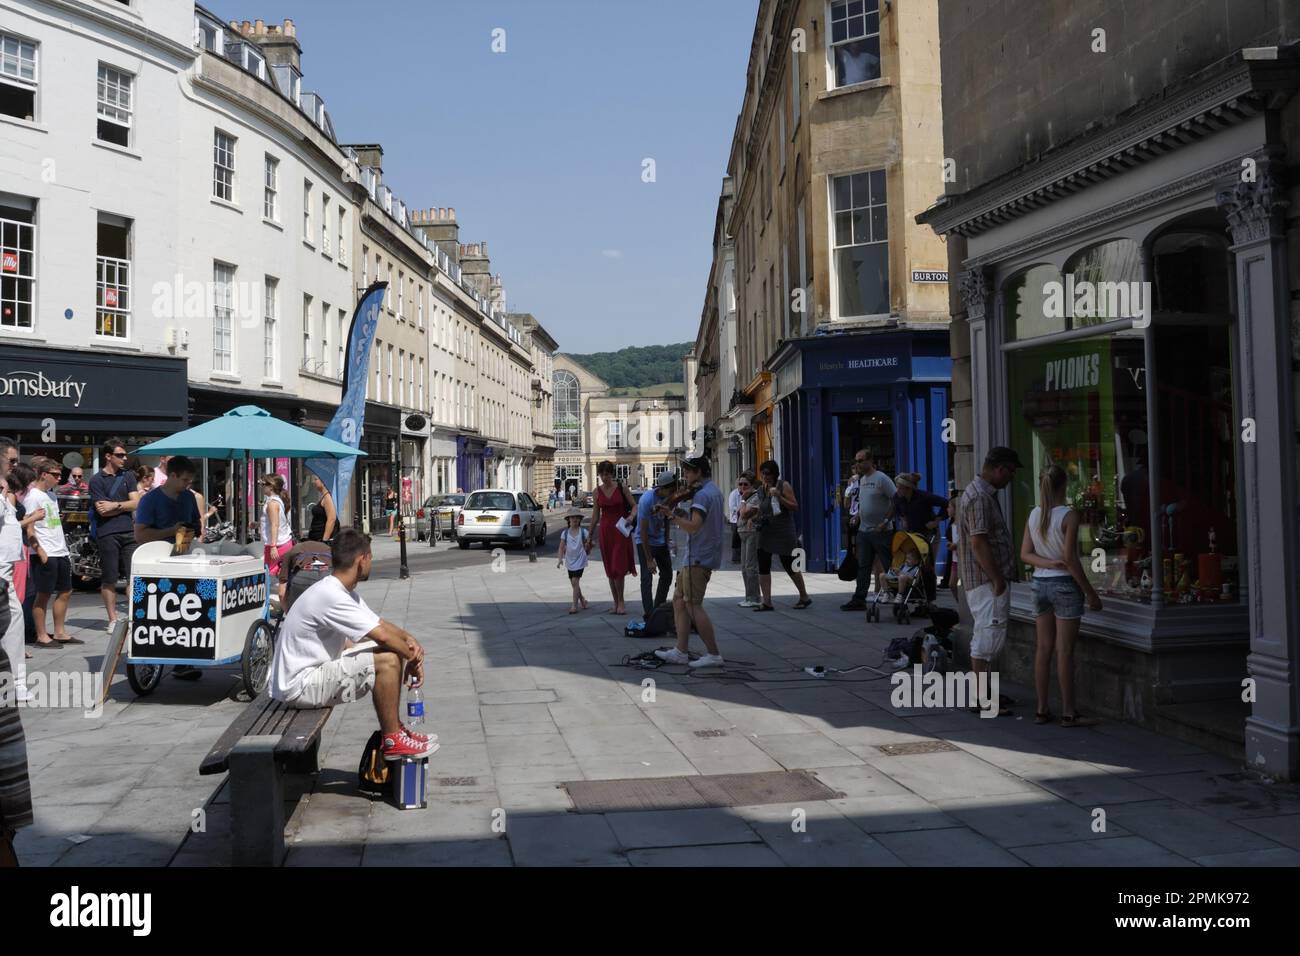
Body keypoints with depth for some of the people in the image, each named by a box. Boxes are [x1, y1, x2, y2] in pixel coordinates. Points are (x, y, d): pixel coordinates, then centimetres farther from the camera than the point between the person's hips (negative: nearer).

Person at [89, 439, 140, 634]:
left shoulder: (128, 476, 14)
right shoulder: (97, 480, 1)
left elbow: (135, 503, 5)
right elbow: (102, 510, -7)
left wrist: (115, 505, -6)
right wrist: (125, 505, -1)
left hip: (129, 532, 3)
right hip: (107, 534, -3)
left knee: (134, 576, 0)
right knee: (109, 579, 2)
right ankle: (112, 619, 10)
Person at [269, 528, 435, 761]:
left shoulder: (345, 592, 8)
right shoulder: (331, 596, -25)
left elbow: (381, 625, 13)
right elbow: (382, 635, -25)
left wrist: (409, 639, -6)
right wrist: (413, 658, -10)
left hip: (318, 667, 10)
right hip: (299, 686, -10)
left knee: (394, 651, 10)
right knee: (388, 661, -21)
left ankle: (391, 728, 17)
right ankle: (393, 742, -7)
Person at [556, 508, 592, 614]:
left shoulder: (583, 532, -3)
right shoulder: (565, 533, 1)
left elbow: (586, 548, 6)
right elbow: (561, 547, 0)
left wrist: (588, 543, -13)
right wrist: (560, 559, -11)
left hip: (580, 560, -3)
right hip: (570, 561, 3)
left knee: (575, 581, -12)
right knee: (573, 583, 10)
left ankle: (575, 605, -7)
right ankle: (582, 600, 31)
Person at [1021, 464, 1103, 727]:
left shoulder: (1034, 515, 5)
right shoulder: (1069, 515, -13)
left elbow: (1025, 554, 0)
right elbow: (1070, 559, -15)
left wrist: (1048, 563, -11)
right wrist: (1090, 593, -9)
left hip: (1040, 583, 6)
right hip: (1065, 584, -6)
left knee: (1043, 649, 10)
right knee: (1065, 651, 0)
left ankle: (1042, 710, 14)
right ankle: (1068, 713, 6)